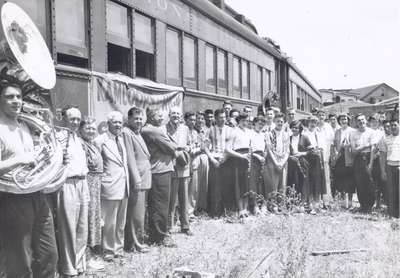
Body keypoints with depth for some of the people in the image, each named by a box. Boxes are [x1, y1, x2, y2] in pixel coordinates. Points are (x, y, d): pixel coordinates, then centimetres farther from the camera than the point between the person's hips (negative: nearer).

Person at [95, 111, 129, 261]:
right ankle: (108, 251, 16)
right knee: (109, 223, 2)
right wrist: (98, 180, -11)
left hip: (124, 186, 7)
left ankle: (119, 249, 28)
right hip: (110, 187, -7)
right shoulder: (101, 140, -10)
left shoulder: (121, 139, 13)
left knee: (121, 222, 15)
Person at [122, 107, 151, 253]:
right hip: (137, 179, -9)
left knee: (140, 212, 15)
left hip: (144, 179, 9)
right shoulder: (126, 132, -11)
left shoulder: (138, 133, 18)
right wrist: (136, 179, -19)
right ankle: (136, 244, 8)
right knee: (136, 214, -2)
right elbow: (130, 157, -16)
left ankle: (137, 241, 25)